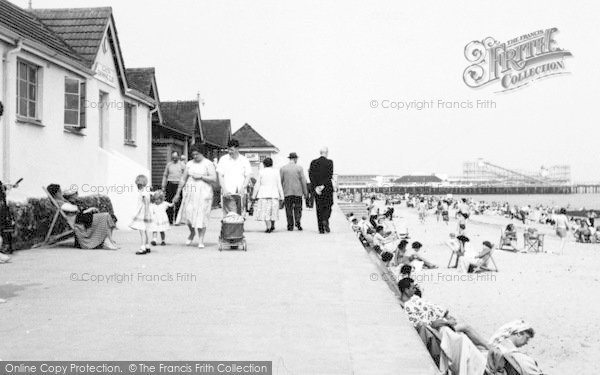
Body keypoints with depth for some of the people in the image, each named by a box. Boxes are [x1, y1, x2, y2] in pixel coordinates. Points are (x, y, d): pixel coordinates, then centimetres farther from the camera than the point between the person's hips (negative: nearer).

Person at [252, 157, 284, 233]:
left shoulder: (261, 172, 0)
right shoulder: (276, 172, 5)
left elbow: (257, 185, 1)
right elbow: (279, 186, 4)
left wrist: (254, 196, 6)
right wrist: (281, 197, 8)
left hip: (264, 195, -2)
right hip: (274, 194, 2)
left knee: (265, 211, -2)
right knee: (273, 210, 14)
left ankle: (268, 227, -11)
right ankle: (272, 226, 22)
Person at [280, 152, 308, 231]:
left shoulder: (282, 168, 2)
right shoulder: (299, 168, -1)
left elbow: (280, 181, 3)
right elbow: (303, 181, -1)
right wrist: (305, 192, 6)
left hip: (287, 192, 1)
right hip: (297, 192, -1)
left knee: (289, 210, 4)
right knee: (298, 209, 8)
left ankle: (290, 225, 2)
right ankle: (298, 223, -6)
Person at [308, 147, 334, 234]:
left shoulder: (313, 162, 3)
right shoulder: (329, 162, -5)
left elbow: (311, 175, -4)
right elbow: (330, 175, -14)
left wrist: (315, 187, -7)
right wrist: (323, 185, -13)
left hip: (317, 188, 3)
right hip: (328, 188, -3)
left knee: (319, 208, 8)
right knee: (328, 206, 12)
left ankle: (321, 229, 5)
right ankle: (325, 220, -14)